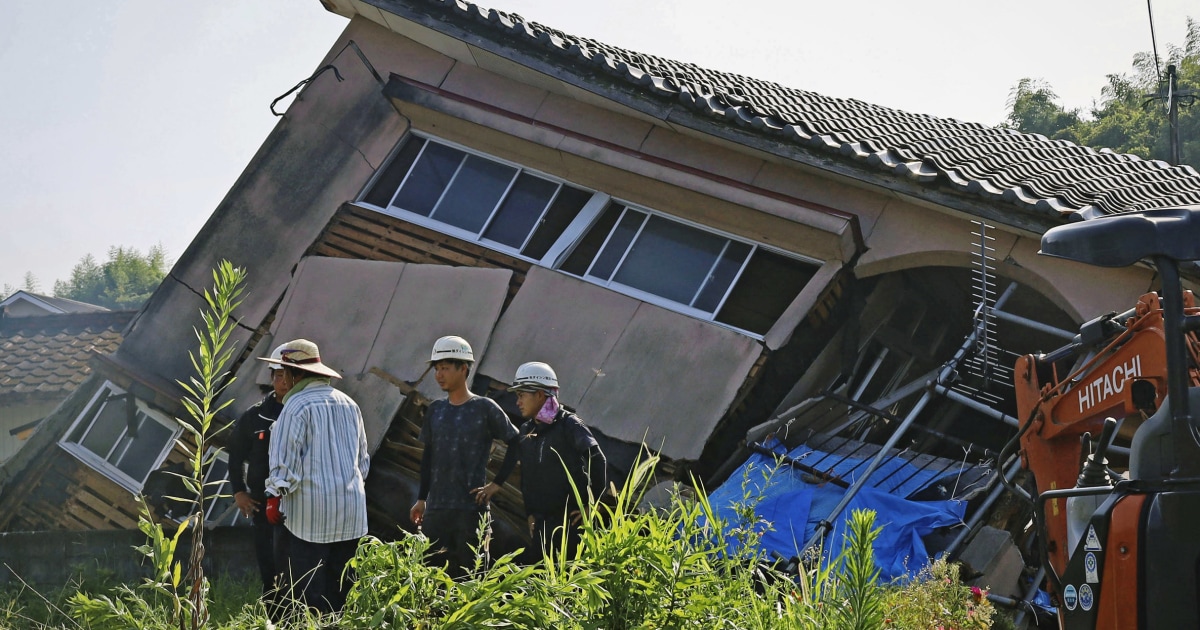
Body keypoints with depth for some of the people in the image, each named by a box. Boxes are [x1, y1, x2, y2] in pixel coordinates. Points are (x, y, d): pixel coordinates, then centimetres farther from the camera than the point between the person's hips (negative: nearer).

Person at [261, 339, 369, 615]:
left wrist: (275, 498, -3)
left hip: (309, 512, -7)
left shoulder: (297, 406, -10)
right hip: (351, 512, 7)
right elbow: (362, 459, 19)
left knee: (306, 591, -3)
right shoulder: (348, 404, 13)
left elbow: (286, 460, -12)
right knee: (338, 584, 11)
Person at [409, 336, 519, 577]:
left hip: (472, 509, -5)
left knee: (469, 575, -3)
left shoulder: (484, 408, -3)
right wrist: (421, 498, 17)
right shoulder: (435, 410, 12)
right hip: (436, 508, 5)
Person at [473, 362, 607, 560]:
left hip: (571, 521, -7)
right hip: (541, 523, 7)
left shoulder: (568, 424, -8)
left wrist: (593, 504, -16)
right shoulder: (525, 431, 13)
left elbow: (597, 460, -16)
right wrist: (530, 513, 13)